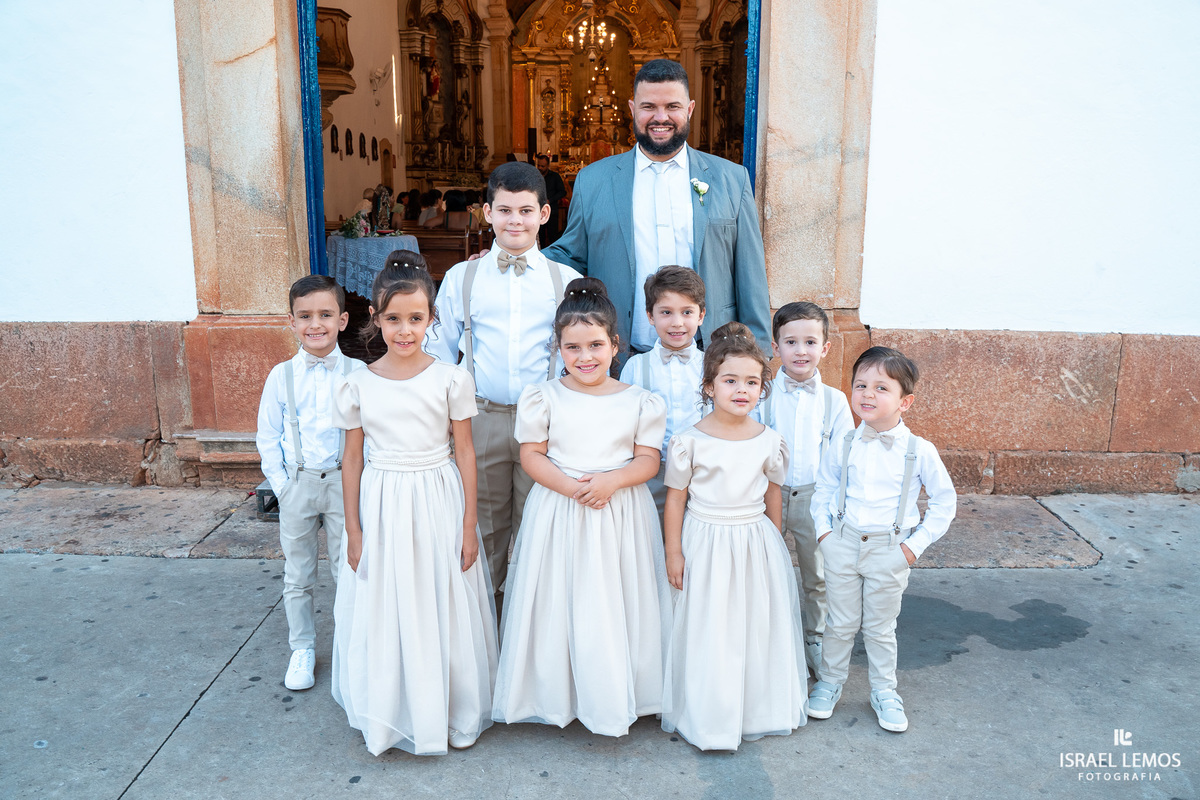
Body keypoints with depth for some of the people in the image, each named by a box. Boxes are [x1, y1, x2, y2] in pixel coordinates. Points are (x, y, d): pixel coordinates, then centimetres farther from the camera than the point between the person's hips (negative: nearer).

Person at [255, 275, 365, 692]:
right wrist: (282, 485, -2)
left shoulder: (357, 373, -5)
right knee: (297, 576, 13)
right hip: (297, 483, 2)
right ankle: (302, 649, 30)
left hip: (344, 482, -1)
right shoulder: (281, 375, -1)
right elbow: (268, 438, 4)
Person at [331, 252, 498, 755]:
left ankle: (451, 712, 31)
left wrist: (469, 525, -3)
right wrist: (353, 532, 4)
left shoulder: (451, 378, -7)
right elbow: (352, 460, 3)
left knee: (443, 609, 9)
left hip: (438, 504, -1)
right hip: (381, 508, 1)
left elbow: (465, 453, -2)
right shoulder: (358, 385, -3)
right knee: (385, 614, 11)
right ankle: (394, 716, 32)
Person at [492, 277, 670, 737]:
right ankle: (560, 694, 24)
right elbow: (532, 455, -2)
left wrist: (611, 481, -19)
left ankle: (615, 697, 23)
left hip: (622, 514, 1)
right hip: (559, 513, 0)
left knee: (617, 604, 6)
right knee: (560, 603, 6)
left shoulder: (638, 401, 1)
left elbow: (648, 459, 0)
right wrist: (570, 486, -18)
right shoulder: (544, 397, 0)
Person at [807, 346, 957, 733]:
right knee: (840, 622, 13)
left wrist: (917, 544, -5)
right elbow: (823, 490, 11)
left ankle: (884, 691, 32)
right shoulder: (843, 448, -4)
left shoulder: (919, 451, -9)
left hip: (890, 551, -1)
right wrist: (823, 530, 0)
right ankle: (829, 681, 33)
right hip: (842, 545, 1)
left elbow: (945, 501, 0)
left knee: (880, 627, 13)